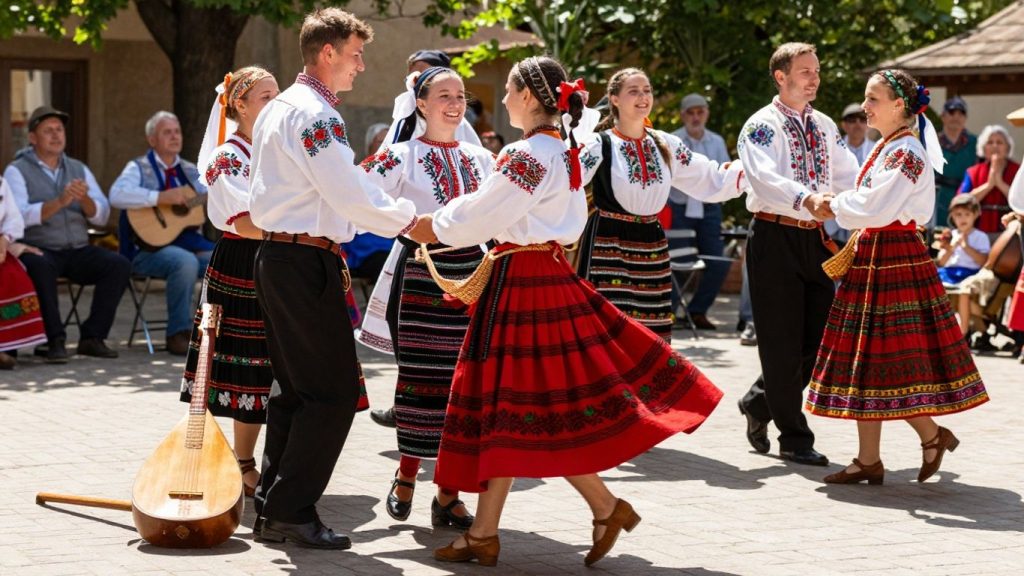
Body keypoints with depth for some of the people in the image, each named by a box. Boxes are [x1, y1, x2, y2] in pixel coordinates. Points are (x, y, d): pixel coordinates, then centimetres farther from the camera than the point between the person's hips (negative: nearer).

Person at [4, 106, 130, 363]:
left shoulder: (78, 169, 15)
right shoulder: (17, 171, 0)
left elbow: (102, 216, 6)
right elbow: (20, 216, -17)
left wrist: (85, 199, -15)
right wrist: (60, 202, -28)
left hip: (78, 251, 5)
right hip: (39, 250, -5)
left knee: (118, 265, -21)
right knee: (40, 268, -38)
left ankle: (92, 337, -16)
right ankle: (55, 341, -30)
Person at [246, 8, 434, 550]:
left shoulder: (278, 108, 17)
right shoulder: (315, 114, -15)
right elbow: (350, 195, -17)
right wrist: (410, 223, -5)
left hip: (275, 255, 10)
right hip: (307, 261, -10)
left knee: (294, 387, 15)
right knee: (334, 390, -6)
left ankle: (271, 502, 18)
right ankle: (290, 511, -6)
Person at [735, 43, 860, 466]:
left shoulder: (825, 127, 16)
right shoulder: (762, 126, -7)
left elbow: (848, 175, 11)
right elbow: (765, 177, -24)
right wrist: (806, 199, -41)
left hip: (813, 237, 7)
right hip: (775, 236, -7)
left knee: (818, 336, 8)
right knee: (783, 340, -2)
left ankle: (760, 402, 30)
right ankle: (793, 438, 6)